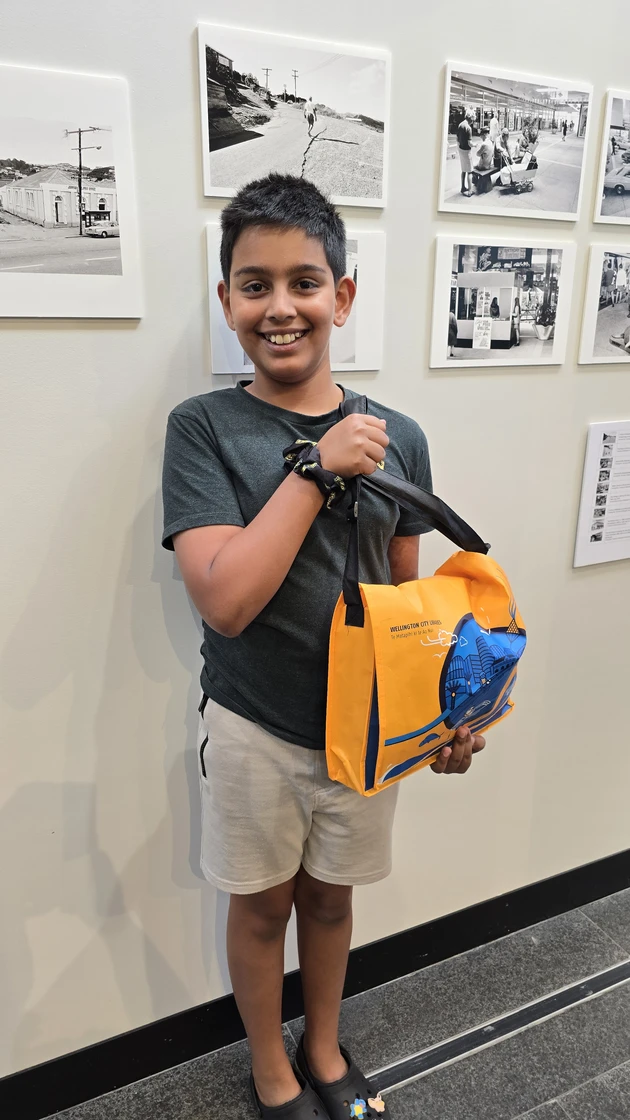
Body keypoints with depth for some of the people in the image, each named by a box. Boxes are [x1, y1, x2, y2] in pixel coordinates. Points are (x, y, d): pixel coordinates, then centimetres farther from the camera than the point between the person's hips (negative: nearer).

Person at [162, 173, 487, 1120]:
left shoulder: (396, 436, -5)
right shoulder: (204, 428, -14)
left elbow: (408, 593, 4)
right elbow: (225, 601, -25)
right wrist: (315, 468, -25)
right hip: (254, 728, -2)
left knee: (330, 895, 24)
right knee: (263, 903, 20)